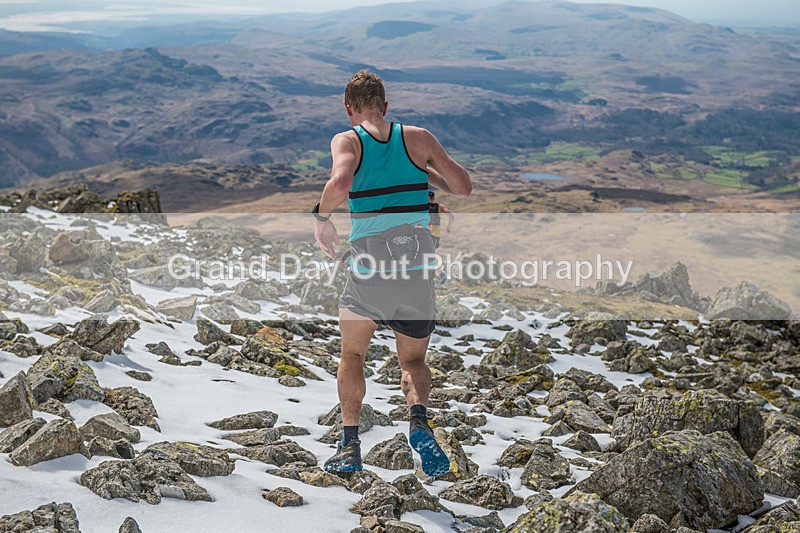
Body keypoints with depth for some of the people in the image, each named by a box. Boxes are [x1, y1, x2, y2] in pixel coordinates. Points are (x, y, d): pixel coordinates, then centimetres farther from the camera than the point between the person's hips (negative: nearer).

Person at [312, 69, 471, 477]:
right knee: (413, 360, 19)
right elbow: (463, 187, 9)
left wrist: (321, 216, -4)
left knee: (352, 354, 22)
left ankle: (350, 443, 11)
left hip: (369, 267, -1)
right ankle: (418, 418, -11)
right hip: (418, 269, 2)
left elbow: (340, 184, -22)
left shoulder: (346, 141, -1)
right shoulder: (418, 138, 7)